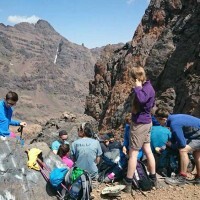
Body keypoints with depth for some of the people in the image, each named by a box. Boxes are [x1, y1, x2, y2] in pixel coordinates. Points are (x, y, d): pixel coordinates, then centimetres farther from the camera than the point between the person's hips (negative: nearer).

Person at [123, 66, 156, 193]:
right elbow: (152, 104, 22)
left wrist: (137, 87, -24)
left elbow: (141, 99, -40)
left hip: (140, 123, -10)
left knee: (133, 153, -5)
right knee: (148, 150, 16)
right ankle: (153, 178, 26)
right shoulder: (146, 86, 11)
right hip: (145, 122, 10)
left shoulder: (147, 88, -18)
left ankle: (128, 184, 1)